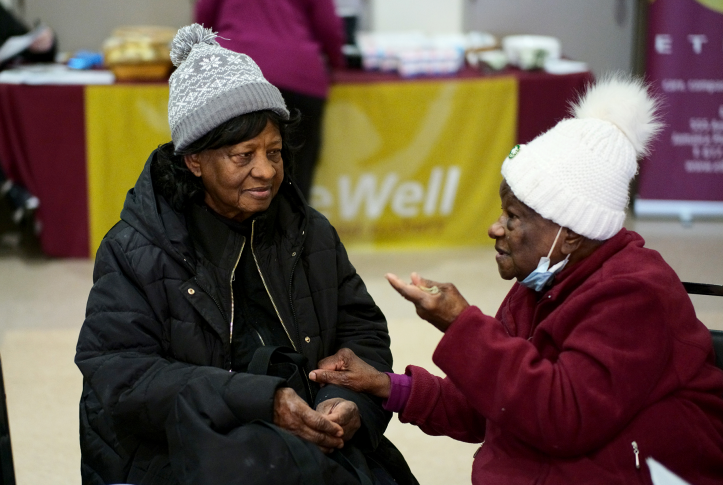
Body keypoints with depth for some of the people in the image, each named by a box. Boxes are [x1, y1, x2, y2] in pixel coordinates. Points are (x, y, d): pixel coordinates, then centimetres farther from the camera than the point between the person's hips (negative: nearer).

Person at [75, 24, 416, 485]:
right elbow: (120, 378, -13)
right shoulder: (135, 251, -4)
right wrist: (261, 401, -23)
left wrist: (353, 402, -13)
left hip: (307, 437, 4)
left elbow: (362, 331, 11)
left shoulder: (311, 234, 12)